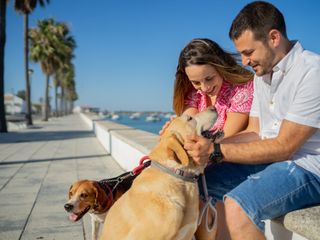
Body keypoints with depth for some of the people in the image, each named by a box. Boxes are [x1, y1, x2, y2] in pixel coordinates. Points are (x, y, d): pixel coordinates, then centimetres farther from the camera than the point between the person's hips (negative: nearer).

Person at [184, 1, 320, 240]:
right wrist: (207, 145, -7)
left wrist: (217, 152, -23)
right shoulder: (262, 75, 10)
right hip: (269, 159, 8)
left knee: (236, 207, -31)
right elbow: (254, 133, 9)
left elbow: (283, 146, -20)